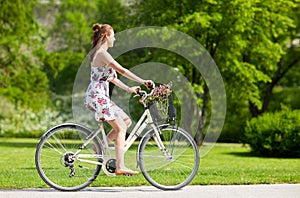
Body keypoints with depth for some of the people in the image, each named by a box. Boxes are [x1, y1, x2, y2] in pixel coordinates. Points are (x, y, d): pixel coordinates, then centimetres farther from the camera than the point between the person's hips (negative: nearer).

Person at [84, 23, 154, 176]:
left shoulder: (99, 53, 18)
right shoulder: (102, 53, -14)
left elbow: (110, 77, 22)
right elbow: (121, 70, -19)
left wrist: (128, 89, 19)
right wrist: (142, 81, -17)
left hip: (99, 96, 10)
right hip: (98, 96, -10)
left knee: (126, 121, 12)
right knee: (121, 128, -9)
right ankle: (120, 167, -13)